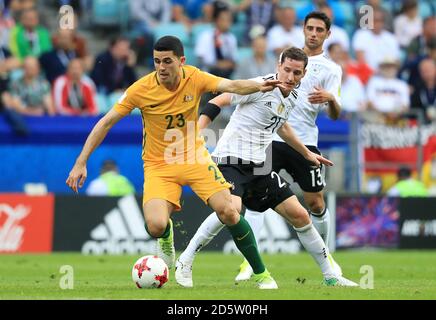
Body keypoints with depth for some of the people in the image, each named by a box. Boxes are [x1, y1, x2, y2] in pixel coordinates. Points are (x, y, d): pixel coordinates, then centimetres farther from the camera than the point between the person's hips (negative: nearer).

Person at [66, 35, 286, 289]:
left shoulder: (195, 78, -12)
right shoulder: (142, 89, -16)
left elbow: (231, 86, -27)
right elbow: (106, 123, -10)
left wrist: (258, 86, -50)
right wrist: (81, 163, -14)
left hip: (194, 156, 1)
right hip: (158, 165, -1)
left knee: (228, 212, -14)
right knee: (156, 226, -23)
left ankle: (261, 274, 5)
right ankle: (166, 237, 19)